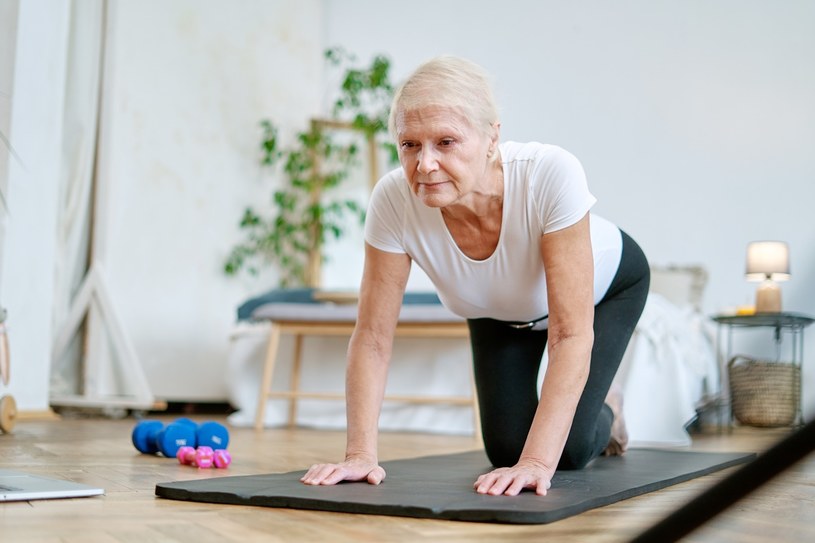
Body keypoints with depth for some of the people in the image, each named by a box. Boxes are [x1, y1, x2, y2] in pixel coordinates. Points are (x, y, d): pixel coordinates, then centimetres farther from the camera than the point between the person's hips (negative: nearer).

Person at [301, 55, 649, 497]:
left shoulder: (551, 174, -43)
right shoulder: (394, 199, -35)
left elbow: (571, 333, -40)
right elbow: (373, 336, -26)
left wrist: (537, 463, -46)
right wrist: (360, 454, -34)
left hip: (605, 286, -2)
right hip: (498, 310, 3)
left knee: (570, 450, -13)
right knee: (505, 447, -5)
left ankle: (605, 413, 24)